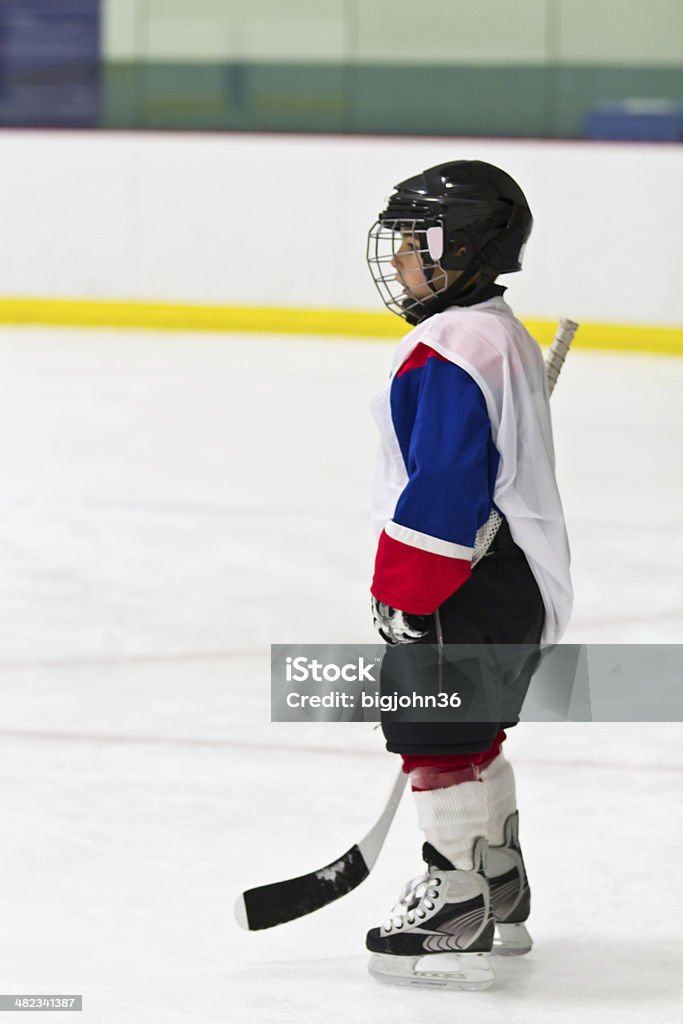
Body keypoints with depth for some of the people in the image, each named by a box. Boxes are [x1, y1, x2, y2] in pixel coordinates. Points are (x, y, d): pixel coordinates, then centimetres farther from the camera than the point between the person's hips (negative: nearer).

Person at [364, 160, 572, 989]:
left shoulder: (447, 353, -21)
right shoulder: (504, 338, 14)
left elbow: (443, 486, -25)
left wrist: (403, 593, -19)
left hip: (468, 589, -11)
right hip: (516, 577, 11)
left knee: (436, 740, -5)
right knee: (472, 737, 21)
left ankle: (458, 913, -2)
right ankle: (500, 897, 32)